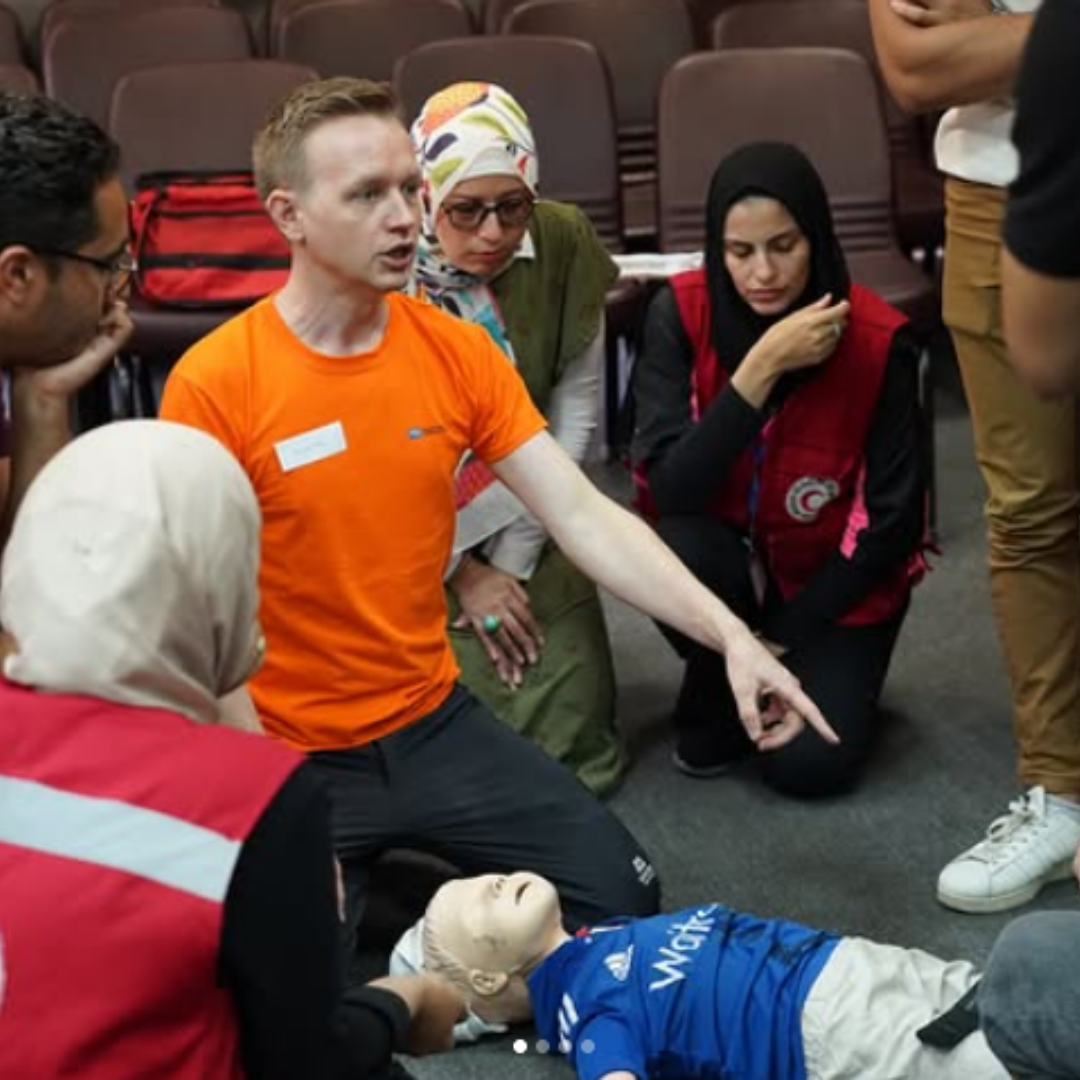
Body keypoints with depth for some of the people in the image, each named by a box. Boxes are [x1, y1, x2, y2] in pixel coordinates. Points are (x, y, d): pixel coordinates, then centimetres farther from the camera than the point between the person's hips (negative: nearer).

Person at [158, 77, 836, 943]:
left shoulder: (459, 351, -4)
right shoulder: (214, 384, -18)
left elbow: (584, 515, -9)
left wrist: (731, 636, -19)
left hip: (435, 722, 4)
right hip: (287, 754, -4)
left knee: (623, 897, -2)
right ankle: (332, 868, 12)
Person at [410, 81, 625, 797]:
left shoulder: (563, 242, -11)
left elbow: (576, 409, -5)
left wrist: (515, 557, -5)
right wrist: (464, 573, -8)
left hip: (530, 532, 3)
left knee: (580, 751, -1)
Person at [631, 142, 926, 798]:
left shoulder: (878, 339, -19)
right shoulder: (682, 313, -17)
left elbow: (894, 517, -13)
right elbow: (669, 486, -26)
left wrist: (785, 639, -14)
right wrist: (762, 367, -35)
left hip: (835, 579, -1)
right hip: (724, 556, 1)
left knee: (810, 764, -21)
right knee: (679, 549, -33)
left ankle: (836, 677, 16)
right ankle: (715, 696, -1)